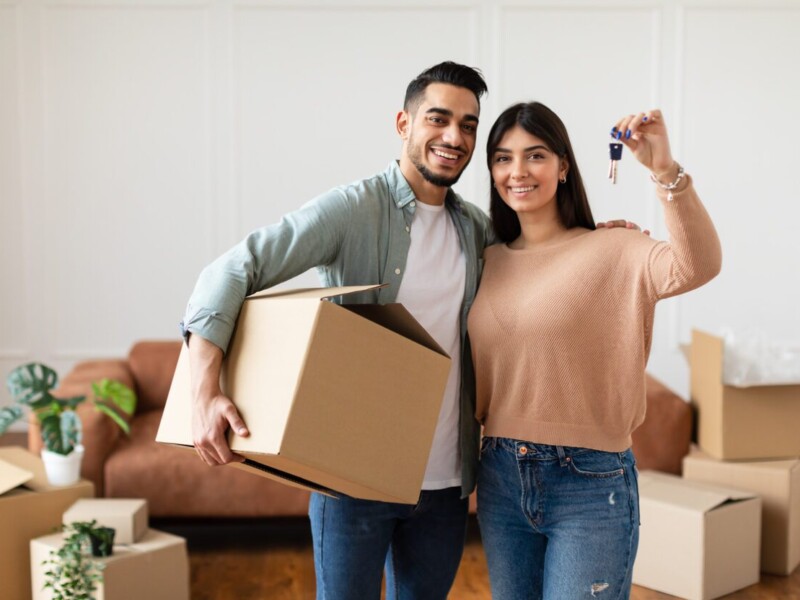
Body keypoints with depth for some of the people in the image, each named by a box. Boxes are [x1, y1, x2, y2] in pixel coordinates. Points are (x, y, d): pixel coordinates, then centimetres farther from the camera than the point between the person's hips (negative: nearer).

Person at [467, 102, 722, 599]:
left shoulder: (612, 252, -8)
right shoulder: (490, 264, 7)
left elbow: (697, 267, -28)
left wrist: (665, 171, -37)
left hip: (590, 484, -5)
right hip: (499, 478, 5)